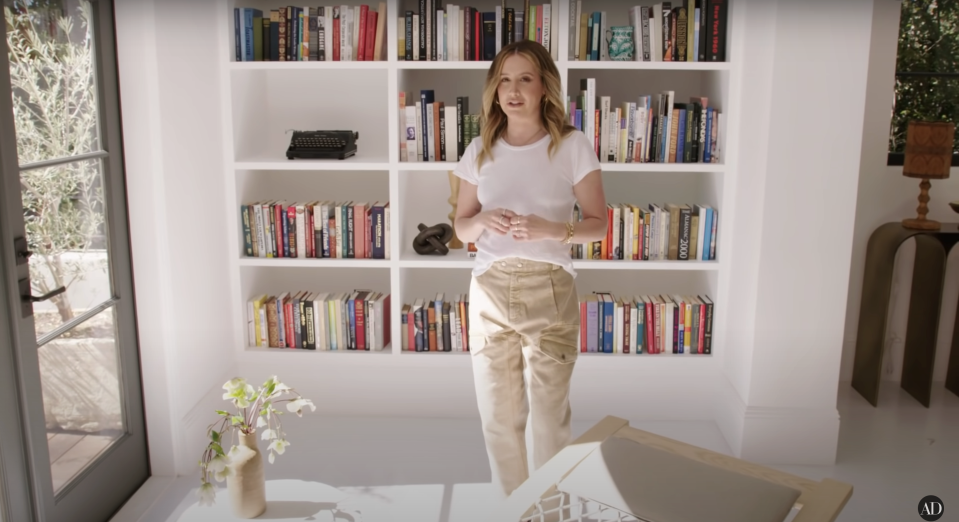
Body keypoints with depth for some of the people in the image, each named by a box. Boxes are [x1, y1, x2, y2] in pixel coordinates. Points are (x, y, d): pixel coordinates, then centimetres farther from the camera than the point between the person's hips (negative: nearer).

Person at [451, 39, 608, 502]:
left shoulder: (573, 146, -3)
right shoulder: (480, 150, 6)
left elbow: (598, 224, -1)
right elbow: (460, 227, 11)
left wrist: (549, 229, -19)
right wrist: (483, 221, -12)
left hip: (549, 290, -3)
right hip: (489, 291, 3)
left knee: (549, 414, 3)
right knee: (497, 413, 11)